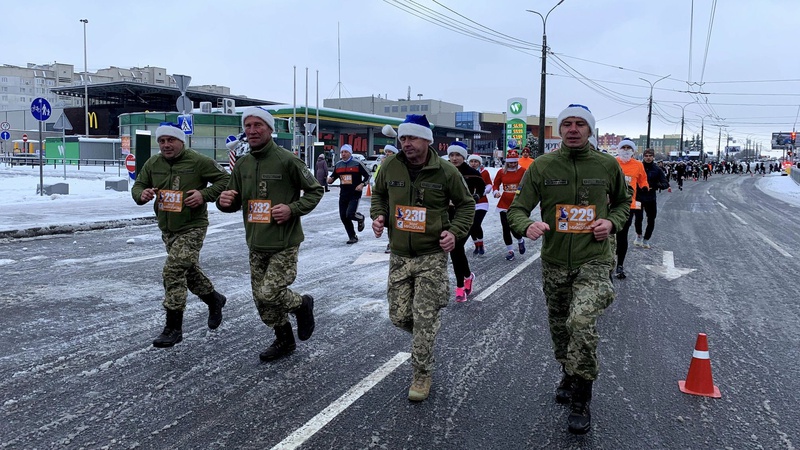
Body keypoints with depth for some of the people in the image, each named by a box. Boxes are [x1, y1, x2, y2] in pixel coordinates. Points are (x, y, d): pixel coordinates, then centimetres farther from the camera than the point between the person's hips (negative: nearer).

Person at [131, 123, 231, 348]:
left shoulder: (199, 161, -12)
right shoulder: (152, 164, 5)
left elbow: (224, 180, -8)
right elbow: (137, 186, 11)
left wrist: (204, 194, -22)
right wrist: (142, 194, -13)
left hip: (192, 228, -7)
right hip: (167, 229, 7)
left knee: (173, 272, -15)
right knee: (189, 271, 19)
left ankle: (173, 328, -6)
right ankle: (214, 300, 44)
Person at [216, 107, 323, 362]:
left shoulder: (286, 160, -10)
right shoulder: (242, 165, 8)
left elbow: (315, 191, -4)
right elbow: (234, 203, 14)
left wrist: (292, 209, -18)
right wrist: (224, 202, -9)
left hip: (284, 244, -6)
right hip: (256, 245, 6)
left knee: (269, 294, -14)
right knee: (261, 300, 11)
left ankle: (302, 305, 18)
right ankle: (284, 340, 32)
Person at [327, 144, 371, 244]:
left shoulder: (357, 164, -6)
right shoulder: (338, 165, 9)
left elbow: (367, 175, -1)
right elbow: (333, 176, 21)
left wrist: (362, 184, -16)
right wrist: (330, 179, -2)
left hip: (355, 194, -6)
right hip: (343, 195, 6)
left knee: (350, 214, -18)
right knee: (343, 217, 4)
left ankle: (360, 218, 18)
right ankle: (353, 237, 19)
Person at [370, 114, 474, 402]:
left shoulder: (446, 172, -9)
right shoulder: (390, 167, -3)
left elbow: (466, 205, 4)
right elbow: (379, 194, 17)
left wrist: (455, 232, -11)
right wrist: (378, 215, -3)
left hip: (432, 256, -3)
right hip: (399, 256, 4)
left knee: (425, 319, -3)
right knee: (399, 316, 7)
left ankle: (422, 375, 14)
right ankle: (425, 336, 41)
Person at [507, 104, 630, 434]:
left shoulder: (607, 165, -1)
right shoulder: (542, 166, -3)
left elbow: (623, 202, 16)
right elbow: (517, 209, -3)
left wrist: (611, 222, -5)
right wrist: (528, 226, -26)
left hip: (593, 261, -2)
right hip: (554, 262, 2)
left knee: (582, 321, -23)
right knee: (559, 327, 16)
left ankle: (580, 401, -5)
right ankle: (569, 375, 46)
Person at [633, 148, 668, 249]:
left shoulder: (657, 170, 0)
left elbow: (666, 184, -2)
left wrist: (656, 185, -22)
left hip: (651, 199, 2)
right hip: (638, 198, -2)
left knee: (651, 220, 7)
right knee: (638, 218, -9)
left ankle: (646, 240, 26)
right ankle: (639, 235, 20)